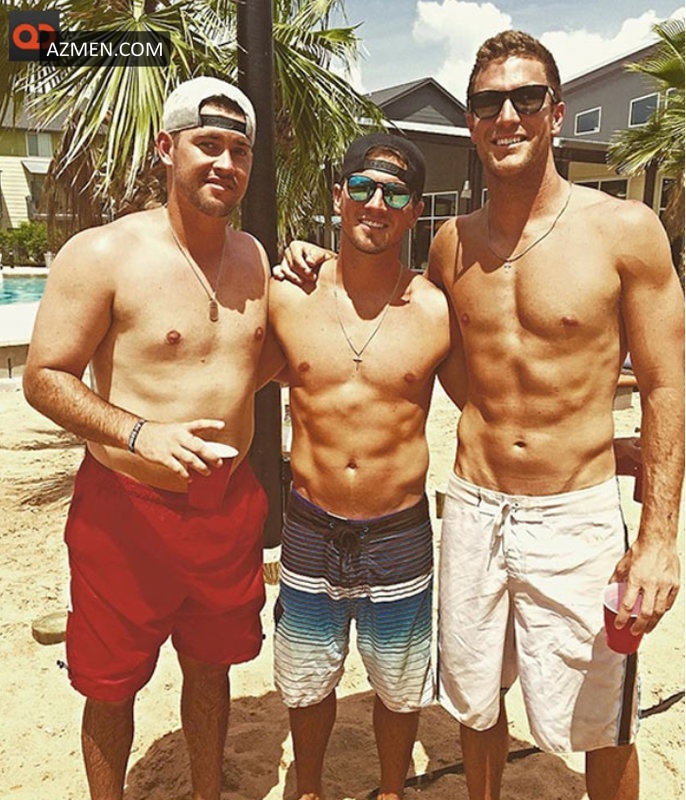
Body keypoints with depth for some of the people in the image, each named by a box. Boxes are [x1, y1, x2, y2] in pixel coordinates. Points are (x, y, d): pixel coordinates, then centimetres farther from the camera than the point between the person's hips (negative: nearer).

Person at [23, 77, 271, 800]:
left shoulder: (255, 257, 6)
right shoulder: (101, 254, -11)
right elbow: (44, 378, -10)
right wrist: (137, 435, -25)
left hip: (230, 505, 5)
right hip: (127, 509, -4)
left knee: (211, 665, 22)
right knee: (111, 684, 14)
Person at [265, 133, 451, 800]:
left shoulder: (438, 312, -9)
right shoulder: (287, 297, -7)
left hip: (400, 537, -1)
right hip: (309, 532, 1)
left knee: (398, 689, 20)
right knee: (306, 684, 22)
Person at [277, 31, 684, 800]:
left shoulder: (624, 230, -8)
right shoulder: (451, 244, 2)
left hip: (576, 516, -3)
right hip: (472, 509, 3)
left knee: (602, 728, 13)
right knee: (475, 700, 20)